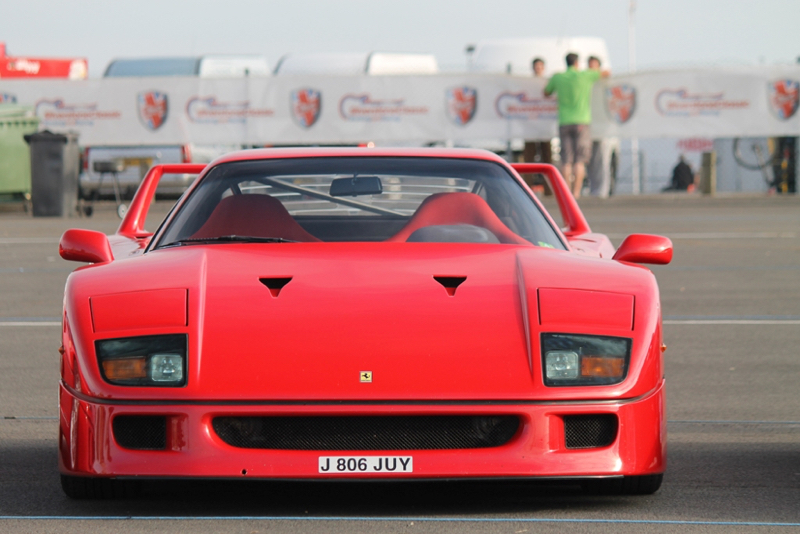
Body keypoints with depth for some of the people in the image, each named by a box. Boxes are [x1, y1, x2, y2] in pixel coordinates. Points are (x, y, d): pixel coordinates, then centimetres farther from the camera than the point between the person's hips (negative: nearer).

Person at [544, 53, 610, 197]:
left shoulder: (557, 77, 5)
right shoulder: (585, 76, -1)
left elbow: (546, 93, 22)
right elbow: (606, 73, 12)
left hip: (564, 122, 2)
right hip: (581, 122, -2)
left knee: (566, 162, 3)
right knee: (580, 161, -2)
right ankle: (576, 192, -9)